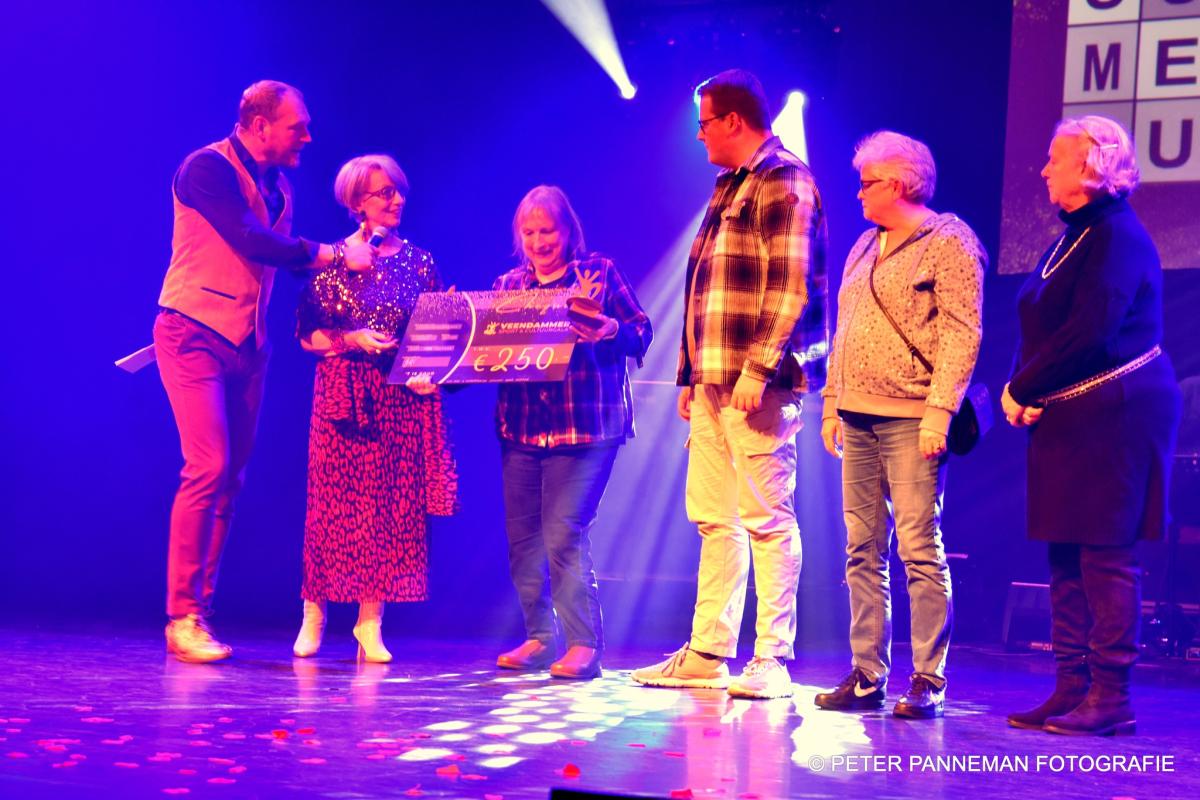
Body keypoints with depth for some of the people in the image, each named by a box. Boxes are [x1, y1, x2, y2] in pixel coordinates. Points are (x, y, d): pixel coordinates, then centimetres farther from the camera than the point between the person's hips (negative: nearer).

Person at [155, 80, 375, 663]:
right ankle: (182, 619, -10)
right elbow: (250, 241, -21)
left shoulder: (278, 187, 14)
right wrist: (335, 255, -16)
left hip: (247, 345, 8)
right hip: (195, 334, -8)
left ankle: (200, 611, 12)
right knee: (208, 469, -15)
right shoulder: (208, 168, -12)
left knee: (230, 478, 6)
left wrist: (349, 256, 3)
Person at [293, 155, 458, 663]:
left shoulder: (420, 263, 9)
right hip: (344, 394, -2)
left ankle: (371, 625, 3)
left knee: (392, 506, -1)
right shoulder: (332, 260, 1)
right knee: (335, 502, -1)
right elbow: (307, 334, -1)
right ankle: (314, 615, 11)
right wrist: (352, 340, -16)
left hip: (403, 399, 2)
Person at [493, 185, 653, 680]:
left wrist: (609, 330, -22)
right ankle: (539, 638, 17)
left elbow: (641, 334, -1)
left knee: (564, 533, -12)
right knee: (521, 534, 5)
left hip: (585, 423, -5)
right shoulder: (508, 285, 14)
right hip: (520, 425, 5)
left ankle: (584, 645, -6)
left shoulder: (600, 272, 3)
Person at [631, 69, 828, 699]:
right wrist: (690, 374, 20)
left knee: (767, 518, -6)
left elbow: (793, 288, -18)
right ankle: (707, 653, 18)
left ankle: (772, 661, -3)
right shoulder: (728, 187, 21)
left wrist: (758, 369, -23)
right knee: (714, 517, 11)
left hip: (758, 383, -10)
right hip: (713, 382, 10)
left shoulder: (785, 184, -8)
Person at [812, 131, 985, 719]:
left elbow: (961, 334, -12)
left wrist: (939, 412, -19)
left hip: (910, 420, -8)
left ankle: (928, 682, -3)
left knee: (919, 549, -7)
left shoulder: (948, 243, -4)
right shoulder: (864, 247, 20)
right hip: (858, 418, 8)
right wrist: (831, 405, 17)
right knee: (863, 551, 7)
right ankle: (867, 676, 12)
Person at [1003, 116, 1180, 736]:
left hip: (1113, 415, -9)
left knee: (1105, 556, -8)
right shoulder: (1072, 238, 18)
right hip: (1066, 418, 9)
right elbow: (1040, 330, 16)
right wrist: (1021, 391, -2)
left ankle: (1111, 699, -4)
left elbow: (1089, 331, -21)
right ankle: (1071, 689, 13)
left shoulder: (1119, 235, -11)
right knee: (1066, 557, 8)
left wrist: (1022, 389, -12)